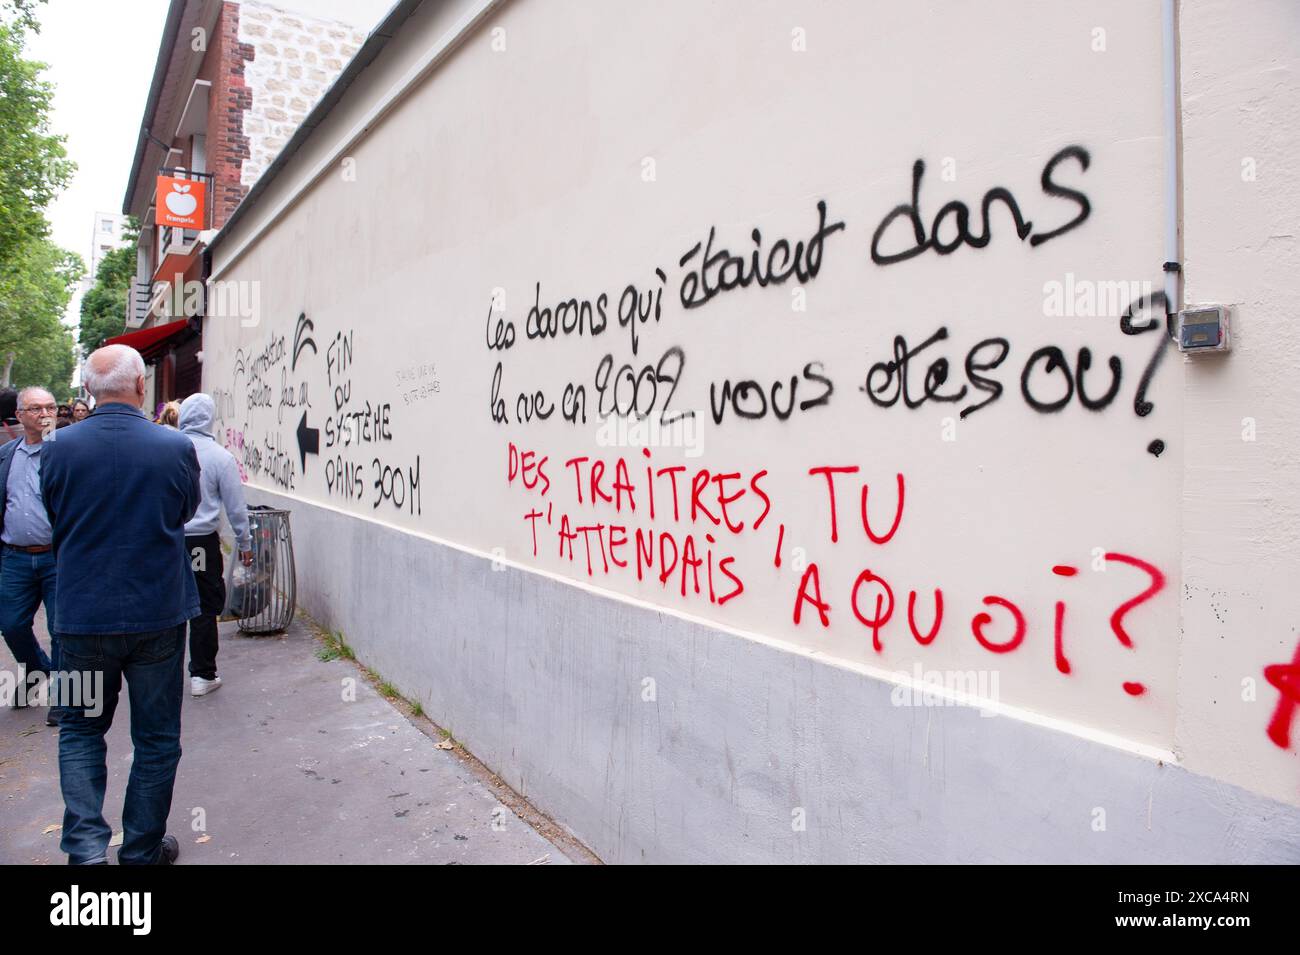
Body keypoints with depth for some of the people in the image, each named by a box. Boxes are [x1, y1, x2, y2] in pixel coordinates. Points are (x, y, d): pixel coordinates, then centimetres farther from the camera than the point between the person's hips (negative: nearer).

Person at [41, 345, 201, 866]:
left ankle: (86, 844, 10)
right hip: (158, 614, -1)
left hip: (83, 614, 1)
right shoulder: (176, 447, -12)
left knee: (80, 729, 20)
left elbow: (56, 522, 7)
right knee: (156, 737, 13)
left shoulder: (59, 448, -8)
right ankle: (142, 850, 25)